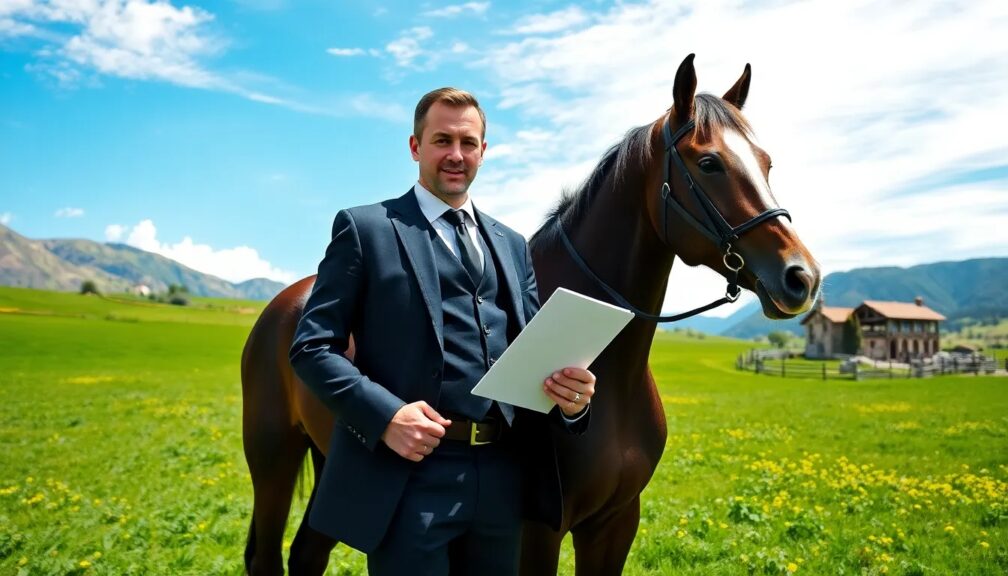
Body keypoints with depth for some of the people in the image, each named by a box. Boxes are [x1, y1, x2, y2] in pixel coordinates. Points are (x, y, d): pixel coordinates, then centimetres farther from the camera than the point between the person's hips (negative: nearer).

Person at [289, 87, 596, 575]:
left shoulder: (512, 244, 16)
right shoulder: (365, 228, 0)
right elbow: (312, 346, -4)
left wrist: (570, 394, -7)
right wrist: (386, 414, -19)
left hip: (503, 476, 5)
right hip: (411, 477, -5)